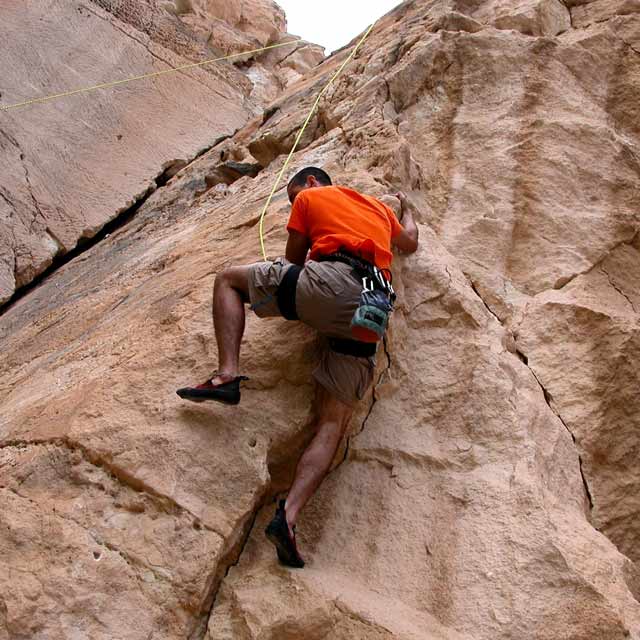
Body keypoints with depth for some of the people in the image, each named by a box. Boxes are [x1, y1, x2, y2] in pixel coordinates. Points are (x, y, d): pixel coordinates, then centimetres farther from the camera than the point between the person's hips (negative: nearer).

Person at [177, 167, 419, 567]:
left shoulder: (311, 196, 21)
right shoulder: (379, 206, 36)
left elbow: (294, 261, 25)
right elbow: (410, 243, 53)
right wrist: (408, 209, 72)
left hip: (330, 282, -5)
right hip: (370, 317, 5)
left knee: (229, 279, 14)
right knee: (334, 422, 1)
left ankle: (228, 374, -7)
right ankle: (289, 516, -17)